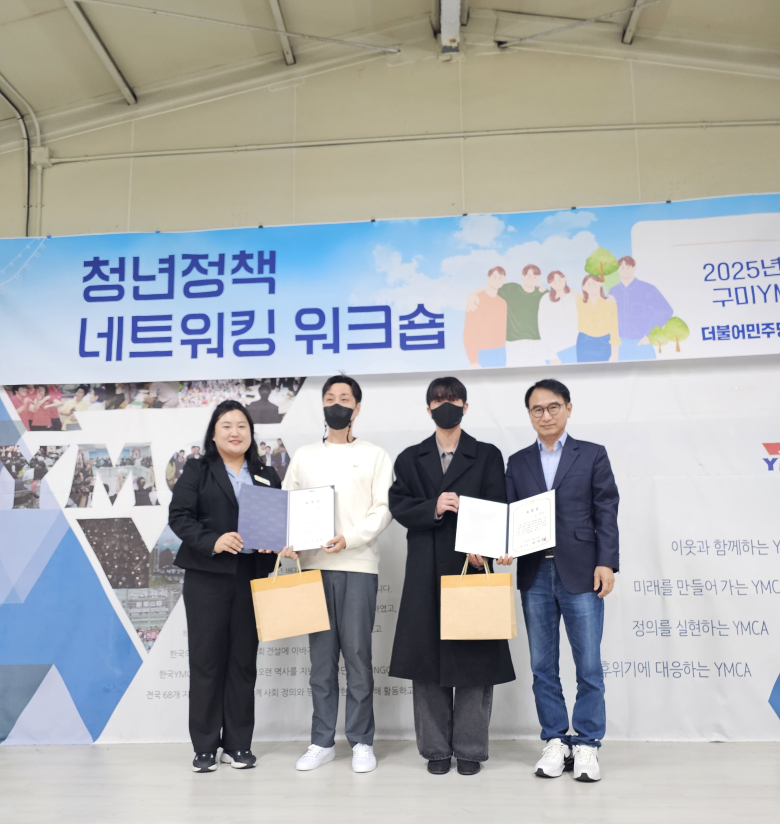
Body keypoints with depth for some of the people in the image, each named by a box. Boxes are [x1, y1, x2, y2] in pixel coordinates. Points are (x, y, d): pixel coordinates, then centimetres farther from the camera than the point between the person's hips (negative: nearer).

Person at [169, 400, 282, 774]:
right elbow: (179, 516, -6)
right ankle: (205, 746, 15)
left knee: (244, 660, 8)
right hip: (207, 576, -2)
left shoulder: (267, 475, 13)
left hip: (252, 576, 3)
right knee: (206, 659, 3)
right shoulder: (196, 470, 4)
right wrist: (213, 542, -20)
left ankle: (238, 744, 20)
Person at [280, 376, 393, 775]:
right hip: (313, 565, 3)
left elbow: (383, 510, -1)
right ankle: (322, 741, 16)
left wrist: (349, 538, -16)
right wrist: (287, 540, -7)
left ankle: (361, 741, 11)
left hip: (357, 565, -2)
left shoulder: (375, 456, 7)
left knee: (357, 653, -1)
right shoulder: (303, 456, 16)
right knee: (320, 655, 6)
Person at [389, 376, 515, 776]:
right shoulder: (410, 458, 13)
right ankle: (436, 748, 17)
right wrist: (434, 508, -15)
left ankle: (470, 749, 14)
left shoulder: (487, 456, 8)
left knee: (475, 657, 2)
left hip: (473, 565, -1)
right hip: (427, 572, 2)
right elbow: (399, 506, 3)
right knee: (428, 657, 5)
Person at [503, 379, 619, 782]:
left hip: (581, 572, -2)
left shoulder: (593, 455, 5)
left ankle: (587, 745, 16)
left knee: (589, 664, 2)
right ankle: (555, 741, 21)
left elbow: (606, 511, 0)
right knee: (543, 665, 9)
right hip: (535, 573, 3)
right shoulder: (518, 462, 12)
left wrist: (606, 562, -8)